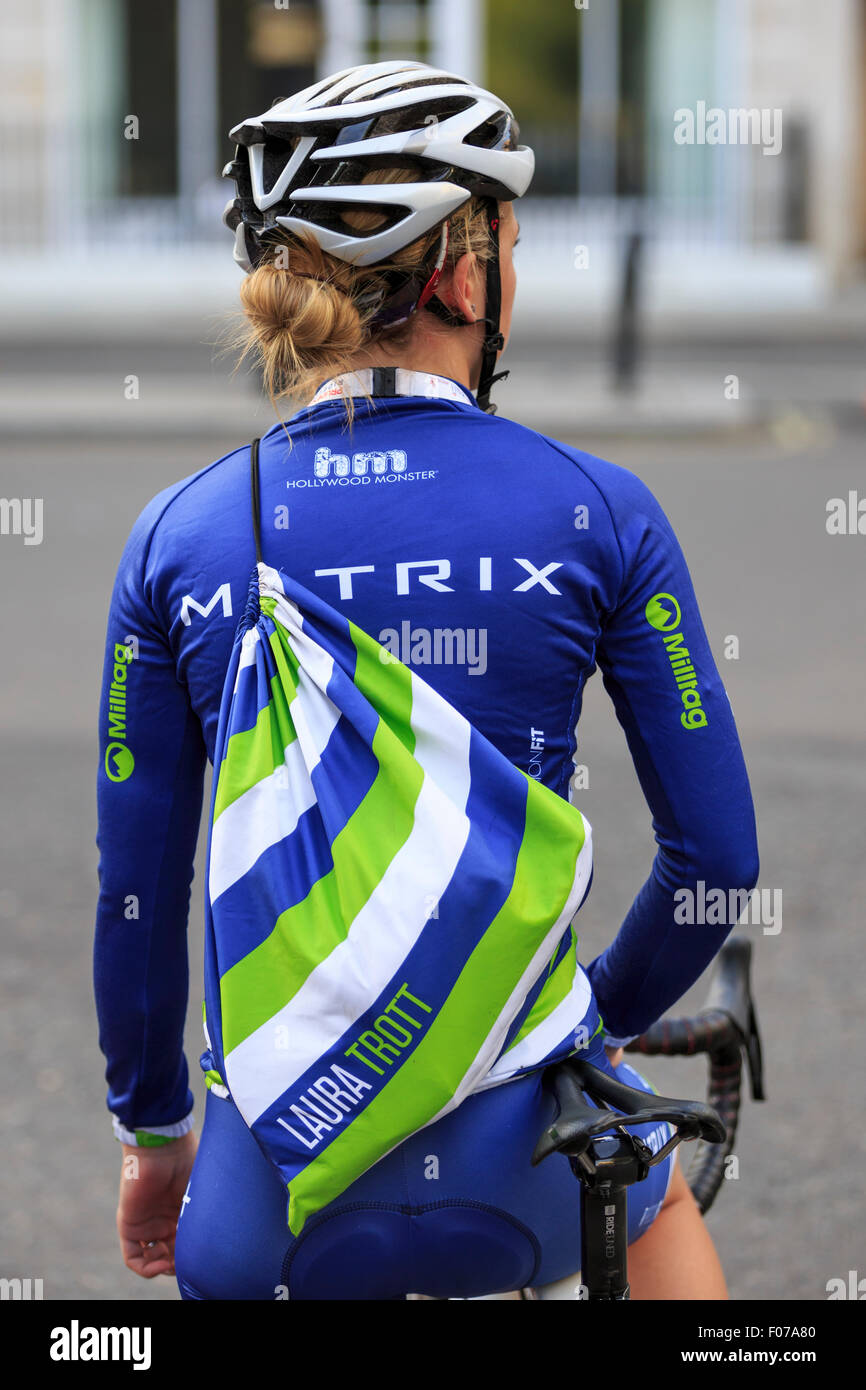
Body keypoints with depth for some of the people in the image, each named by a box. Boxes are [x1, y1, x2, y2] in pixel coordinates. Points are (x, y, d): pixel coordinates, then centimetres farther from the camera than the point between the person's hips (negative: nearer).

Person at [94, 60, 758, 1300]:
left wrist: (151, 1129, 20)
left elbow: (135, 893, 5)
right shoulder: (597, 515, -4)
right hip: (521, 1178, -1)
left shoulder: (178, 538, 0)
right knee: (659, 1193, 32)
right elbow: (718, 857, 0)